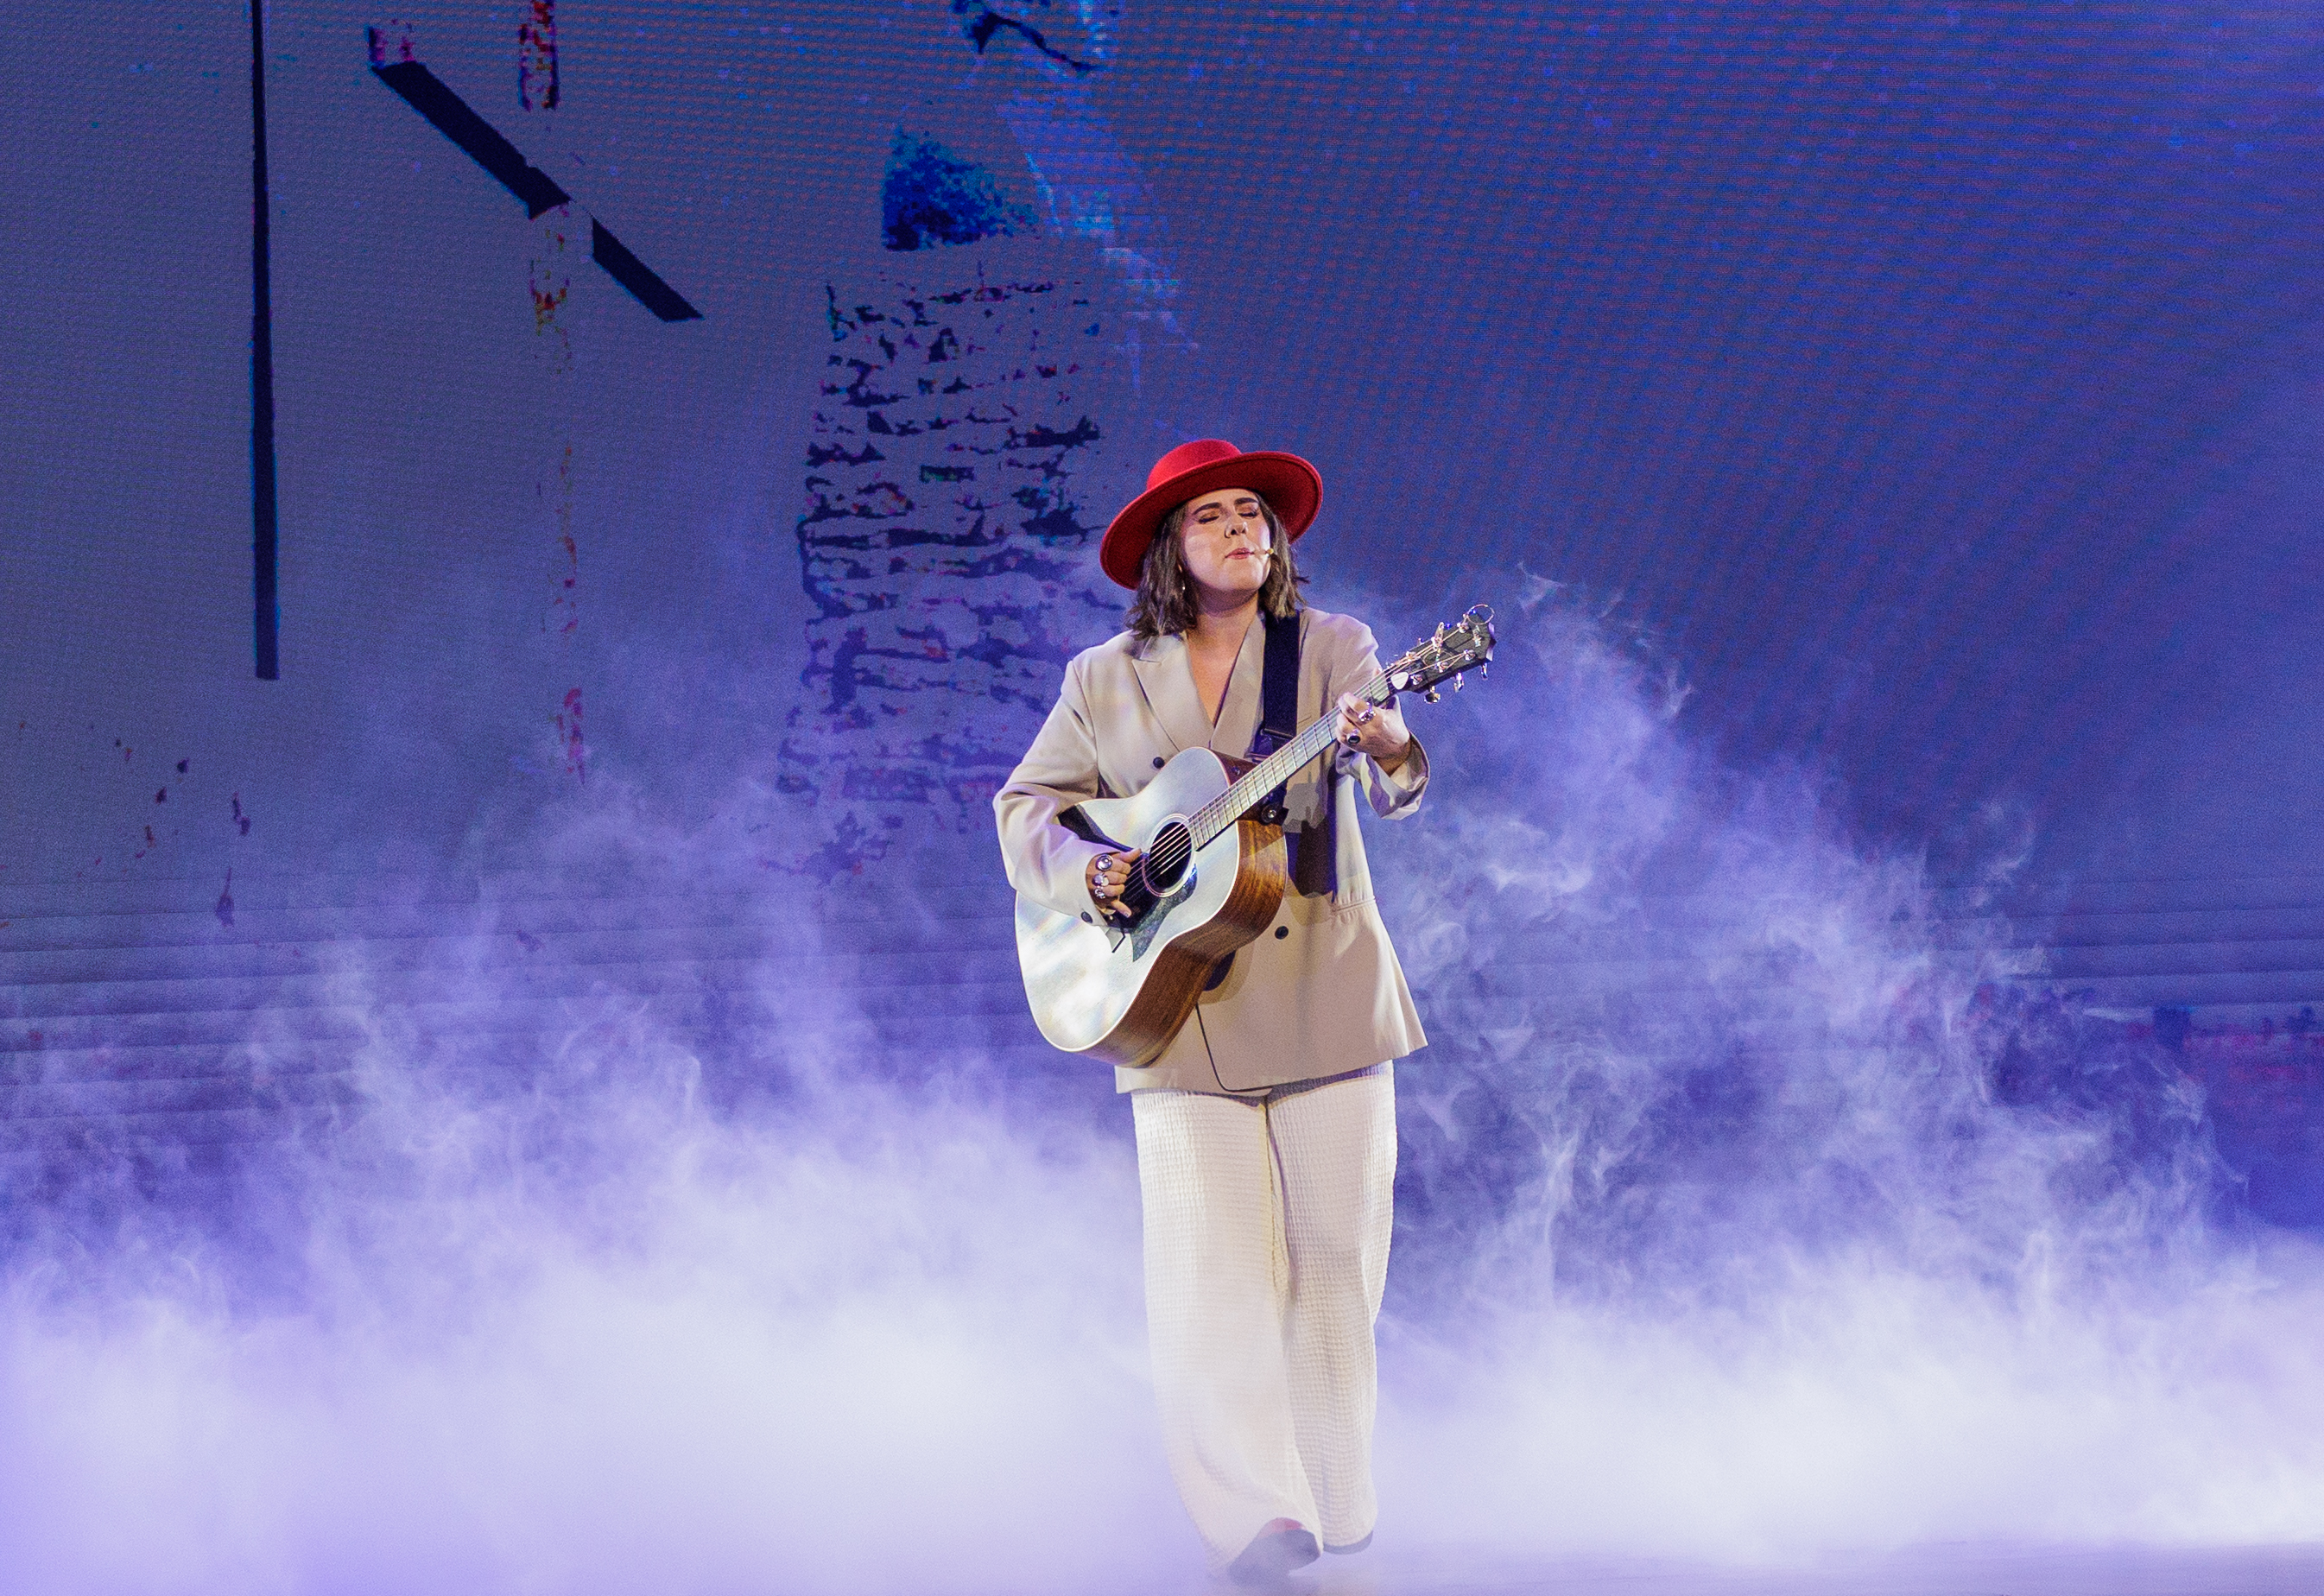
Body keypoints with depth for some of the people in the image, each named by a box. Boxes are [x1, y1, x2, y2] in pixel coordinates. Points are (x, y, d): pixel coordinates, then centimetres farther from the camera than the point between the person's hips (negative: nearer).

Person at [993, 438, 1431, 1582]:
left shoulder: (1333, 650, 3)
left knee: (1335, 1257, 3)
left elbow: (1392, 786, -12)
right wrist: (1082, 866, -8)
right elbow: (1027, 804, 14)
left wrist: (1386, 747, -37)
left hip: (1324, 993, 0)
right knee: (1208, 1269, -12)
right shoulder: (1105, 682, 8)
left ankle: (1334, 1512, 17)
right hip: (1180, 1012, 0)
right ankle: (1253, 1519, -17)